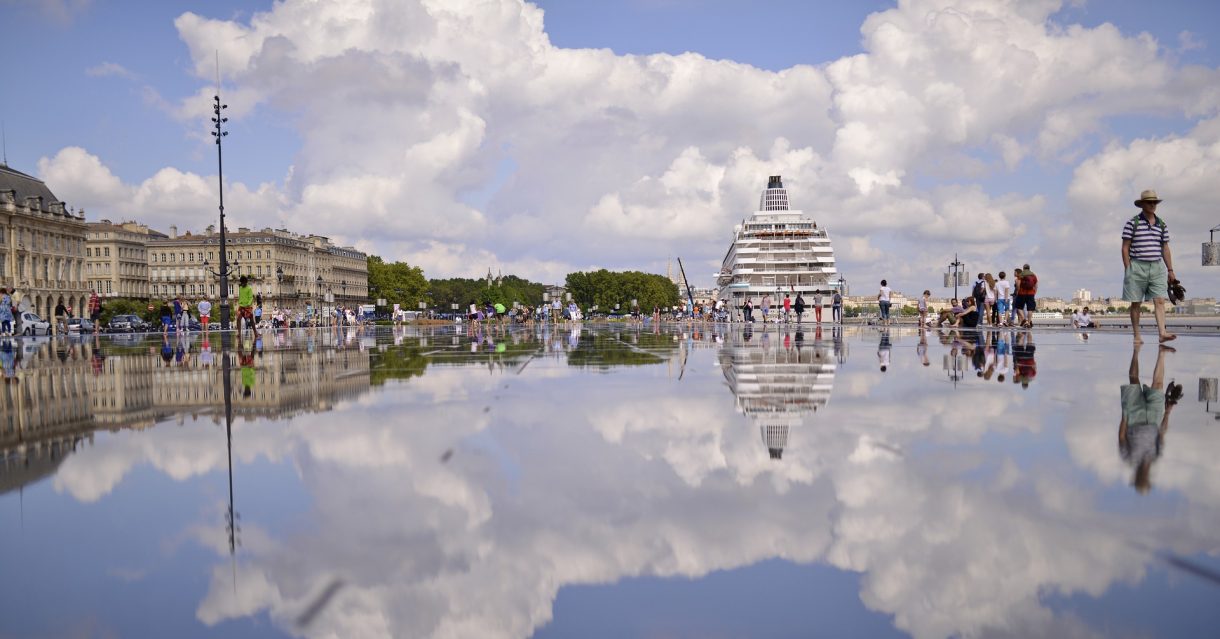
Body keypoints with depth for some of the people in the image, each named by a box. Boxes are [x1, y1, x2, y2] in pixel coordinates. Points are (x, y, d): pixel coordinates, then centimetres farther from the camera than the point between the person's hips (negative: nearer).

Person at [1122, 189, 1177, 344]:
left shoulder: (1162, 225, 12)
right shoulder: (1132, 223, -2)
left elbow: (1165, 249, 15)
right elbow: (1125, 248, -3)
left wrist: (1170, 270, 11)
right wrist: (1127, 269, -9)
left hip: (1157, 267, 4)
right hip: (1137, 266, -3)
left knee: (1159, 301, -9)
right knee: (1136, 303, 2)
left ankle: (1162, 333, -19)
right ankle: (1136, 336, 6)